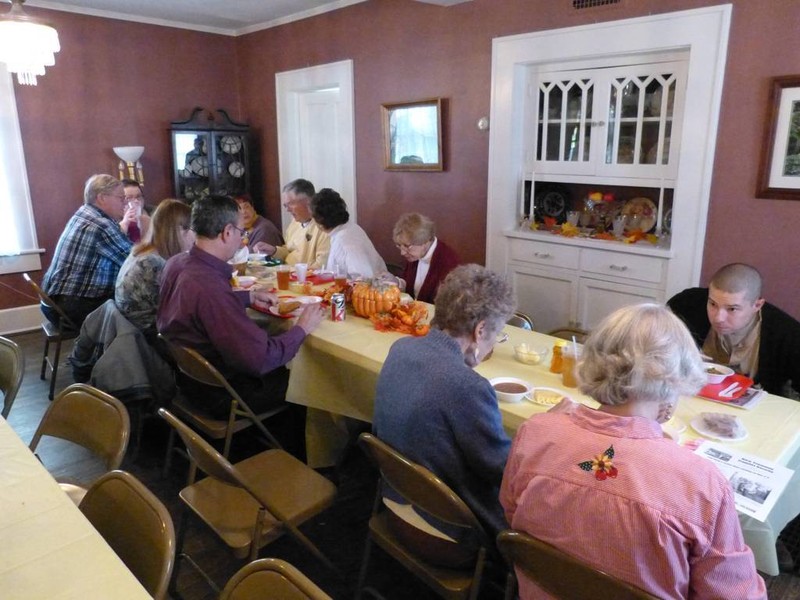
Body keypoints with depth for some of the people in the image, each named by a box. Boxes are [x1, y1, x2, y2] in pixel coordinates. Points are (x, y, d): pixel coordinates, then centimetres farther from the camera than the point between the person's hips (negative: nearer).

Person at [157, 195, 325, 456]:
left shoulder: (177, 263, -6)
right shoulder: (210, 287, -36)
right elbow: (261, 359, -33)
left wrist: (250, 296, 12)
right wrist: (302, 328, -18)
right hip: (219, 392, -9)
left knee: (281, 368, 23)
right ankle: (293, 457, 31)